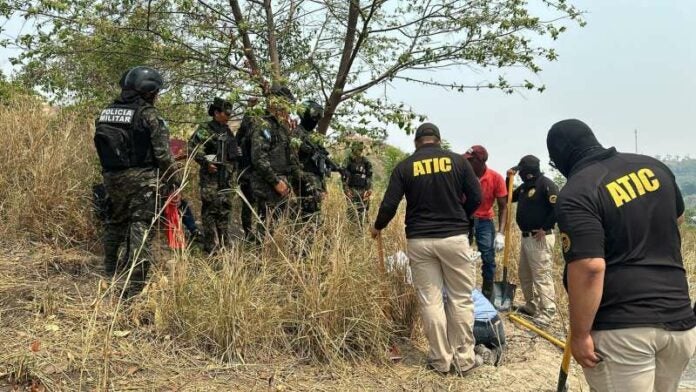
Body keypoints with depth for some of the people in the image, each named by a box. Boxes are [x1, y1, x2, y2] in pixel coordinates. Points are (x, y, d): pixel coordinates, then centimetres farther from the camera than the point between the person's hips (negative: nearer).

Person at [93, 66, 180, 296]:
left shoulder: (106, 112, 8)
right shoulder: (146, 113, -11)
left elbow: (101, 146, 12)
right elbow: (162, 152, -12)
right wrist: (174, 180, -3)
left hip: (112, 177, 7)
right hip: (140, 178, -7)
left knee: (116, 221, 24)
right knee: (140, 226, -4)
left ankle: (110, 268, 39)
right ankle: (136, 283, -7)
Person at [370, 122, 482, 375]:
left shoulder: (404, 167, 2)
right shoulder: (457, 160, 2)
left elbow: (389, 204, -1)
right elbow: (476, 197, 3)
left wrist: (377, 227, 18)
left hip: (419, 241, 1)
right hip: (454, 238, 0)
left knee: (430, 301, 7)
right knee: (461, 299, 9)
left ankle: (441, 360, 13)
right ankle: (464, 358, 13)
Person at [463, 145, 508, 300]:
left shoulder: (496, 178, -13)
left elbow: (503, 207, -8)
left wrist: (500, 233, -17)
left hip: (485, 221, 0)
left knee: (488, 260, 1)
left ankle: (487, 299, 13)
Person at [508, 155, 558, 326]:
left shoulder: (546, 184, -14)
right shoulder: (524, 186, 13)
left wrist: (545, 228, -18)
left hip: (540, 238, -10)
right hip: (526, 236, 10)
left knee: (542, 276, -9)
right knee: (524, 274, 18)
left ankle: (546, 314, -6)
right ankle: (531, 306, 31)